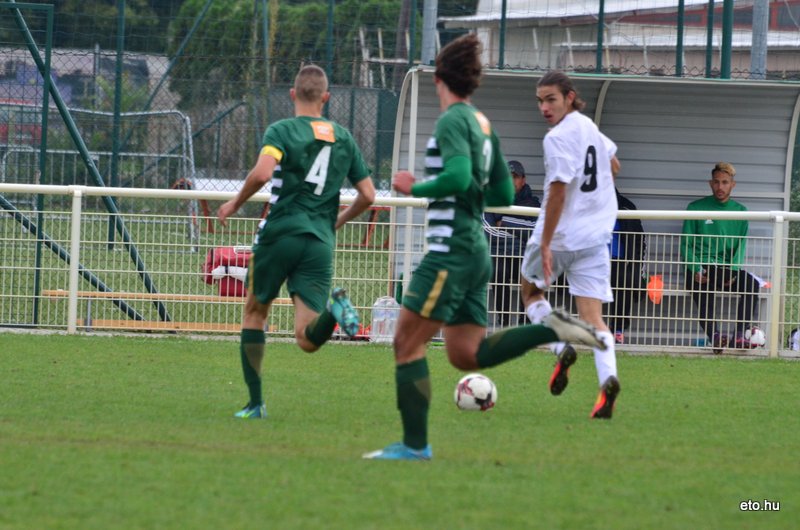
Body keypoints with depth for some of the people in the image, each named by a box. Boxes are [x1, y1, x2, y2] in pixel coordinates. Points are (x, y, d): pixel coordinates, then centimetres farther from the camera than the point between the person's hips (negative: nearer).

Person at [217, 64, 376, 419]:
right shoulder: (344, 137, 14)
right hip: (321, 242, 2)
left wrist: (235, 204, -2)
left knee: (254, 312, 20)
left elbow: (262, 173, -19)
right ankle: (334, 309, -37)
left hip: (280, 234, -2)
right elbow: (367, 195, 14)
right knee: (307, 340, -3)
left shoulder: (282, 131, 0)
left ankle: (255, 403, 15)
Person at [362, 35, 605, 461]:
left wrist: (414, 187, -11)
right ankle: (552, 330, -1)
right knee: (466, 355, 11)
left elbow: (458, 177, -26)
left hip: (451, 250, -9)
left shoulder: (452, 120, -11)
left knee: (407, 343, -4)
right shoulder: (483, 123, 16)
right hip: (476, 253, 9)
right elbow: (504, 193, 20)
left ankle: (415, 445, -4)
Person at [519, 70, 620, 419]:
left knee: (530, 289, 20)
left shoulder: (559, 137, -15)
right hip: (596, 235, 6)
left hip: (561, 234, -6)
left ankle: (561, 347, -2)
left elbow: (558, 193, -21)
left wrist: (545, 244, -20)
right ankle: (608, 376, -23)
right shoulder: (589, 127, 11)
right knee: (592, 316, 0)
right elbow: (612, 163, 30)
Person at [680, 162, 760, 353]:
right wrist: (695, 270, -11)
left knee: (752, 284, -30)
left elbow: (741, 246, 6)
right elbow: (686, 244, 7)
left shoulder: (740, 212, 15)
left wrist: (733, 271, -13)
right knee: (703, 289, -37)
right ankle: (714, 336, -51)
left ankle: (740, 335, -36)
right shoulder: (696, 208, 10)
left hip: (728, 268, 2)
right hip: (701, 268, -2)